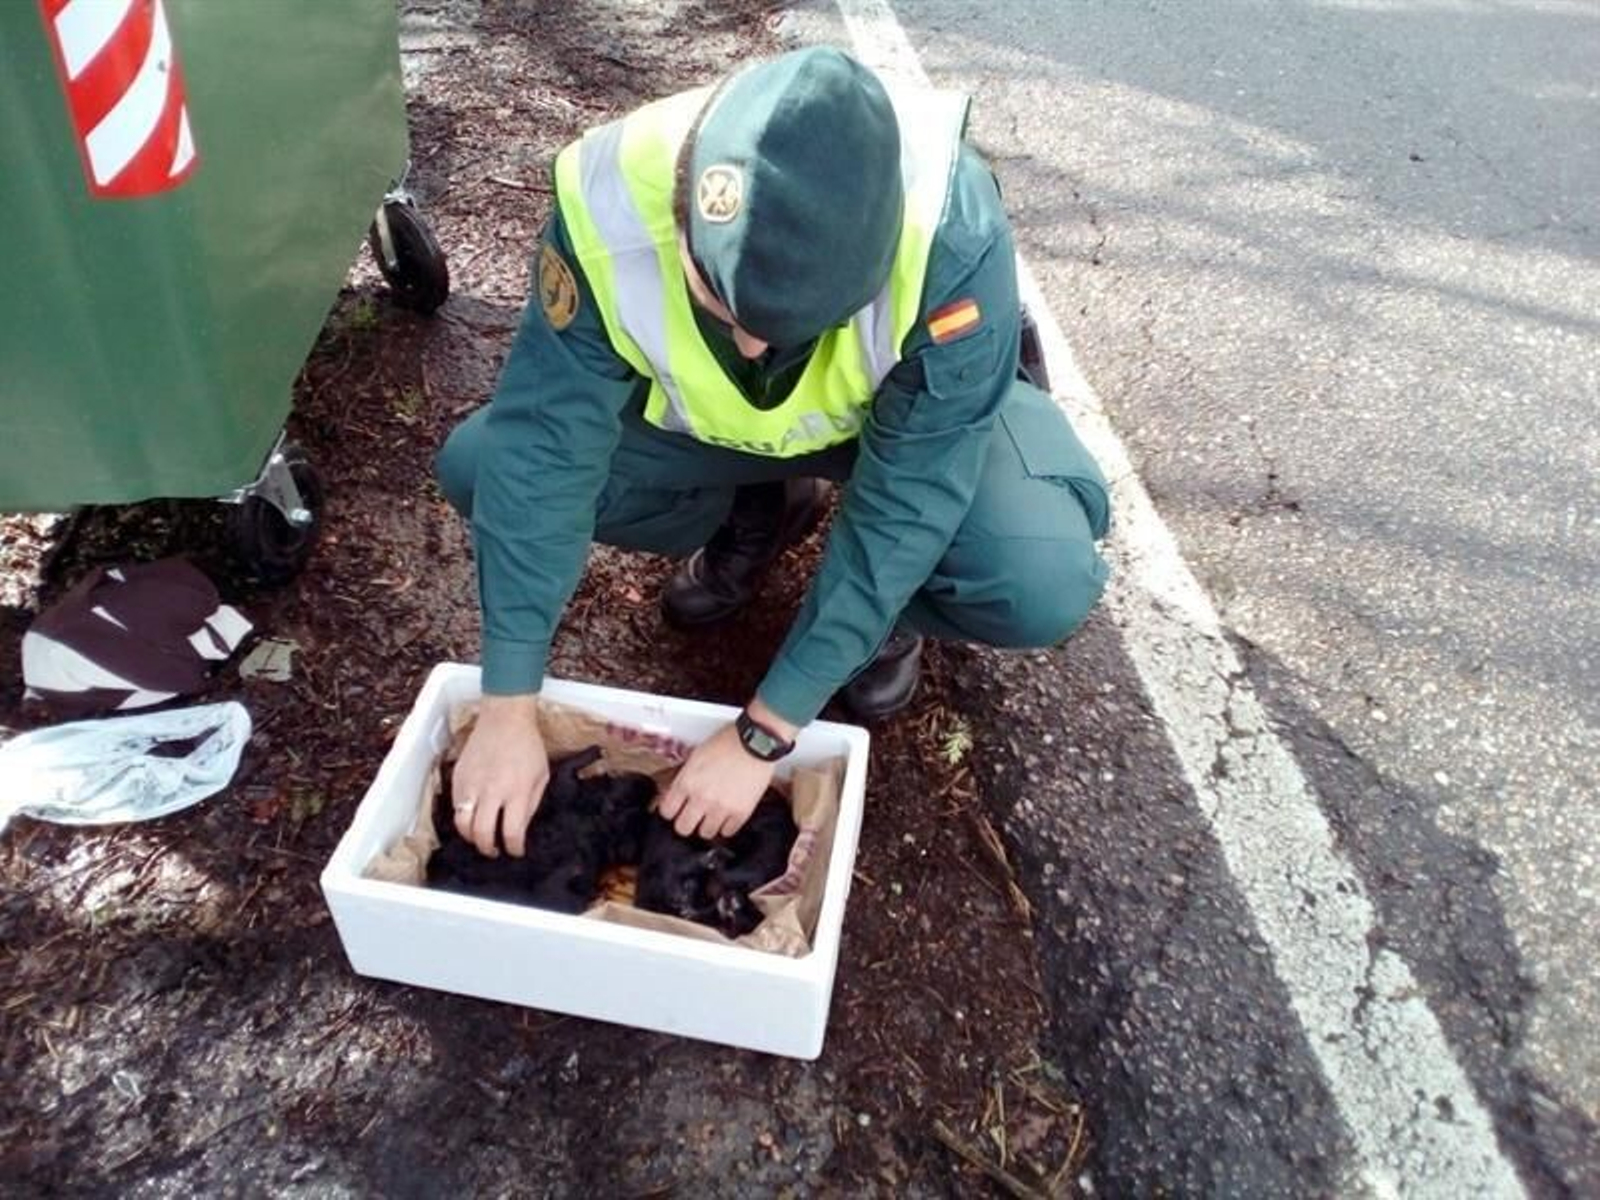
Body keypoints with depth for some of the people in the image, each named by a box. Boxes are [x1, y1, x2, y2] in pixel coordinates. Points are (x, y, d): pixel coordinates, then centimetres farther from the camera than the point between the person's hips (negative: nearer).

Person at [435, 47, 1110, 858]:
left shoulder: (951, 234, -38)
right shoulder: (611, 205, -32)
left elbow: (905, 511, -33)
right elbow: (544, 453, -27)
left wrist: (761, 734, -32)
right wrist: (507, 712, -26)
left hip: (913, 417, -2)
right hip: (705, 418, 3)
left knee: (1045, 586, -31)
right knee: (481, 464, -13)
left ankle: (888, 608, 6)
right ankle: (757, 515, 9)